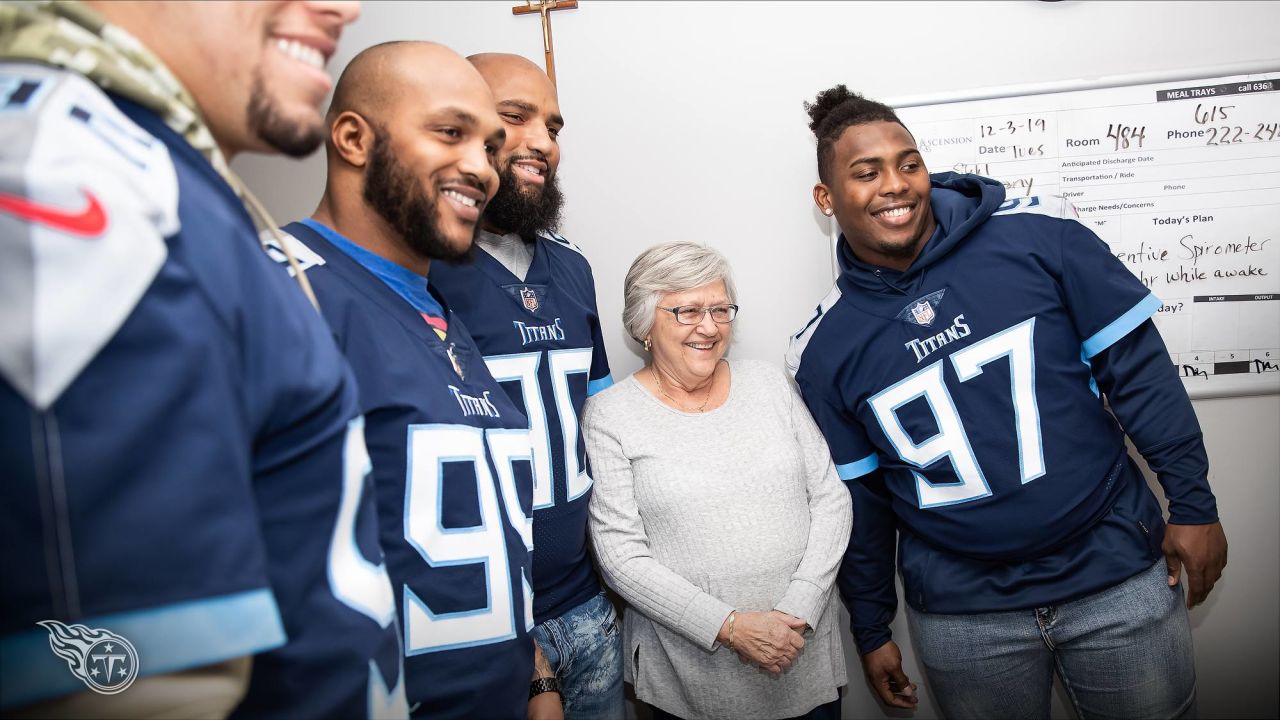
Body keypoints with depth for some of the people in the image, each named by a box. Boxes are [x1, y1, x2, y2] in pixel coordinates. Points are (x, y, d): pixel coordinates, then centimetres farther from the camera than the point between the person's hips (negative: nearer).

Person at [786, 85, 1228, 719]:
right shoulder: (823, 350, -5)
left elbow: (1139, 371, -3)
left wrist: (1193, 505, -2)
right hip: (961, 615, 1)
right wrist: (871, 631, 9)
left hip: (1117, 575, 0)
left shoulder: (1038, 239, -10)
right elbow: (858, 499, 3)